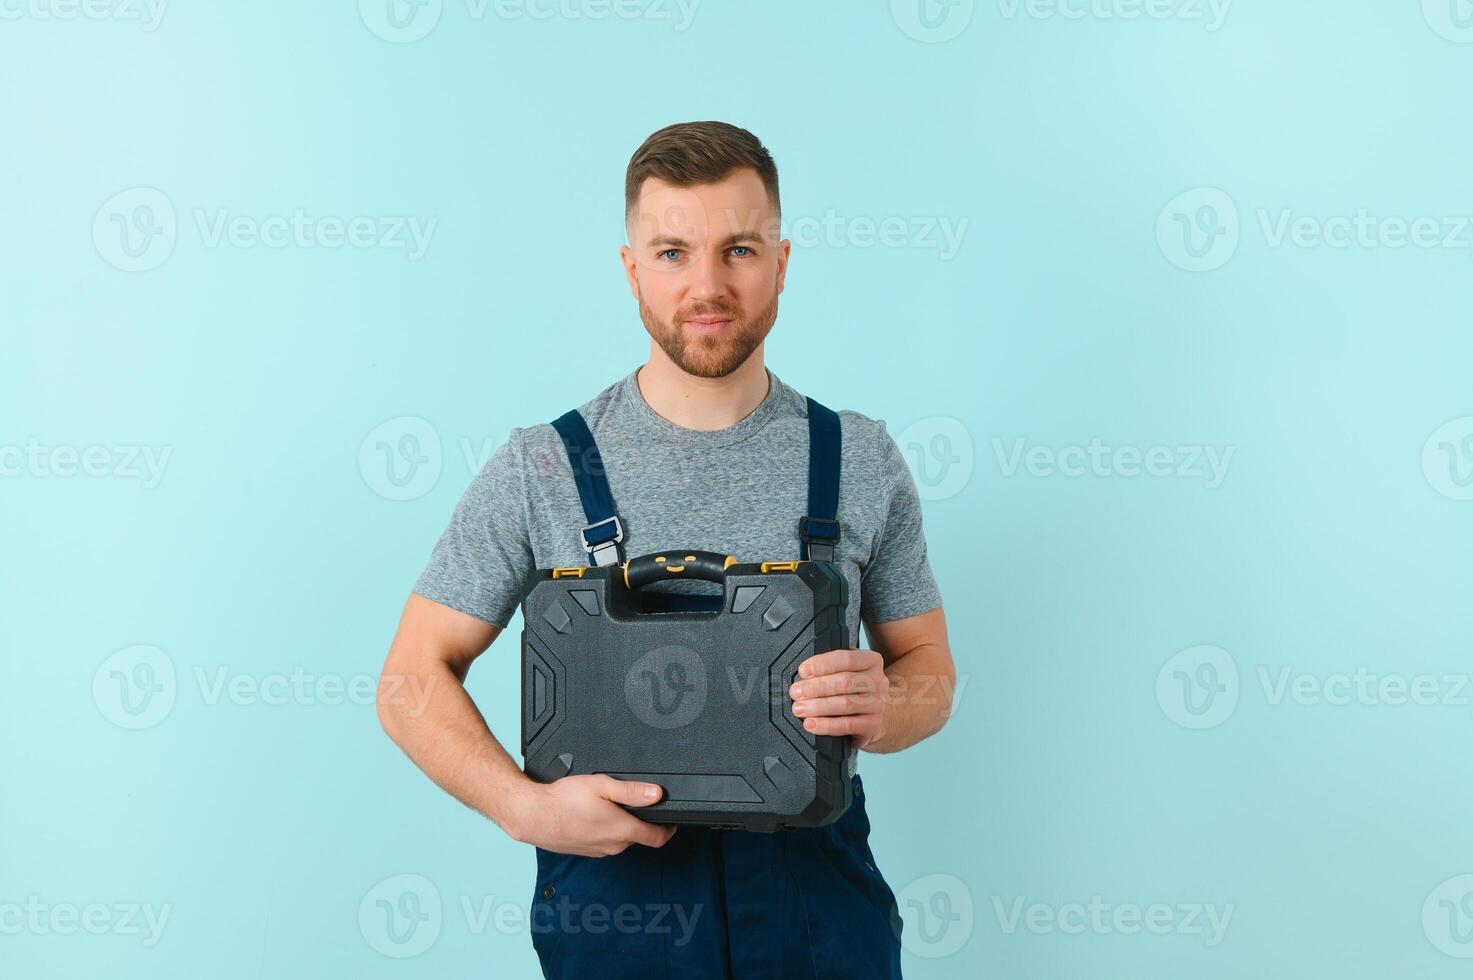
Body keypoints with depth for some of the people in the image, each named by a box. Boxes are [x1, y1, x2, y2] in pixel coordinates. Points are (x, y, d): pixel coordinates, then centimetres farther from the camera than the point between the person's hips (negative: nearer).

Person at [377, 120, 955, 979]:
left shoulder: (861, 459, 0)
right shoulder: (541, 468, -5)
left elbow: (930, 670, 7)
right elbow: (413, 681, -3)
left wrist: (884, 707, -16)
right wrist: (527, 806, -19)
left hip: (819, 903, 2)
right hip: (612, 889, -1)